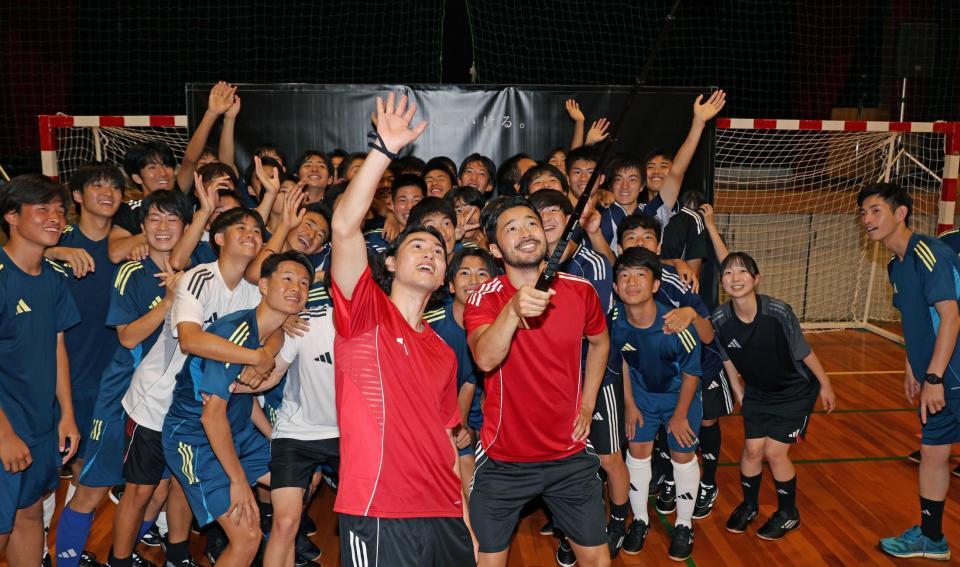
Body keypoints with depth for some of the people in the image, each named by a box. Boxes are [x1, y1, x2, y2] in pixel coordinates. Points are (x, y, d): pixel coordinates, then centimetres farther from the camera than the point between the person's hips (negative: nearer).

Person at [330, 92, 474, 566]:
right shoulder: (365, 312, -2)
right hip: (378, 516, -6)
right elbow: (344, 227, -18)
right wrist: (385, 150, -20)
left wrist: (468, 523, 11)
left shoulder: (443, 353, 15)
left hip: (444, 517, 6)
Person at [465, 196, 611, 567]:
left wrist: (587, 406, 8)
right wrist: (513, 310, -48)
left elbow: (599, 341, 15)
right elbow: (485, 359, -32)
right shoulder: (485, 298, -13)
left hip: (570, 455, 2)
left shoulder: (580, 290, -5)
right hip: (503, 460, -2)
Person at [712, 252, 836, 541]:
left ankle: (788, 514, 21)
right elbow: (728, 361, -2)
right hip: (757, 392, 3)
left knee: (774, 451, -4)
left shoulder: (778, 312, -31)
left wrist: (825, 385, -3)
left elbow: (805, 352, -16)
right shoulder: (720, 320, -21)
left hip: (795, 392, -3)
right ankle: (749, 505, 29)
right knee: (752, 449, 1)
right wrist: (740, 396, 6)